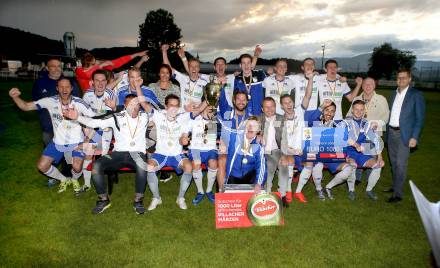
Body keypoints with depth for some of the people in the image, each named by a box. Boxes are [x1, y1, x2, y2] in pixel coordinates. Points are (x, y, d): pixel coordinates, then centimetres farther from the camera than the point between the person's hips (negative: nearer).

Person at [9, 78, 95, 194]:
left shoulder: (79, 103, -19)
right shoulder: (50, 101, -11)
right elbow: (25, 106, -12)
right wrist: (15, 97, -33)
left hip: (76, 141, -3)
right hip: (58, 142, 3)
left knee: (76, 167, -24)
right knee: (42, 166, -4)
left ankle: (74, 180, 15)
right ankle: (64, 179, 26)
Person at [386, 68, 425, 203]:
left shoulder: (416, 95, -6)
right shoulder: (394, 94, 12)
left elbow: (420, 118, -8)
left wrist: (414, 137, -15)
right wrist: (387, 131, 8)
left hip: (404, 134, -6)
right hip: (391, 132, 6)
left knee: (401, 164, -6)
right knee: (393, 162, 15)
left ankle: (398, 194, 1)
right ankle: (395, 186, 30)